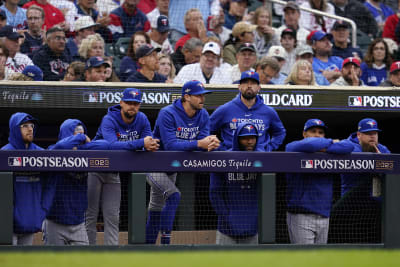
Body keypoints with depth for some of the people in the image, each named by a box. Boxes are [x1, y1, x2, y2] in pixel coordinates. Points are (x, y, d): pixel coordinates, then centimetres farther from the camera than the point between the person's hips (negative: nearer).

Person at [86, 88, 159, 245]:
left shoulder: (142, 120, -2)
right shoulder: (109, 120, -21)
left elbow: (150, 143, -8)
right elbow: (113, 145, -36)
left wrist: (150, 146, -34)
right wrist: (141, 143, -42)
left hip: (113, 172, 5)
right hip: (95, 169, -5)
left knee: (112, 217, 6)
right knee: (90, 214, -4)